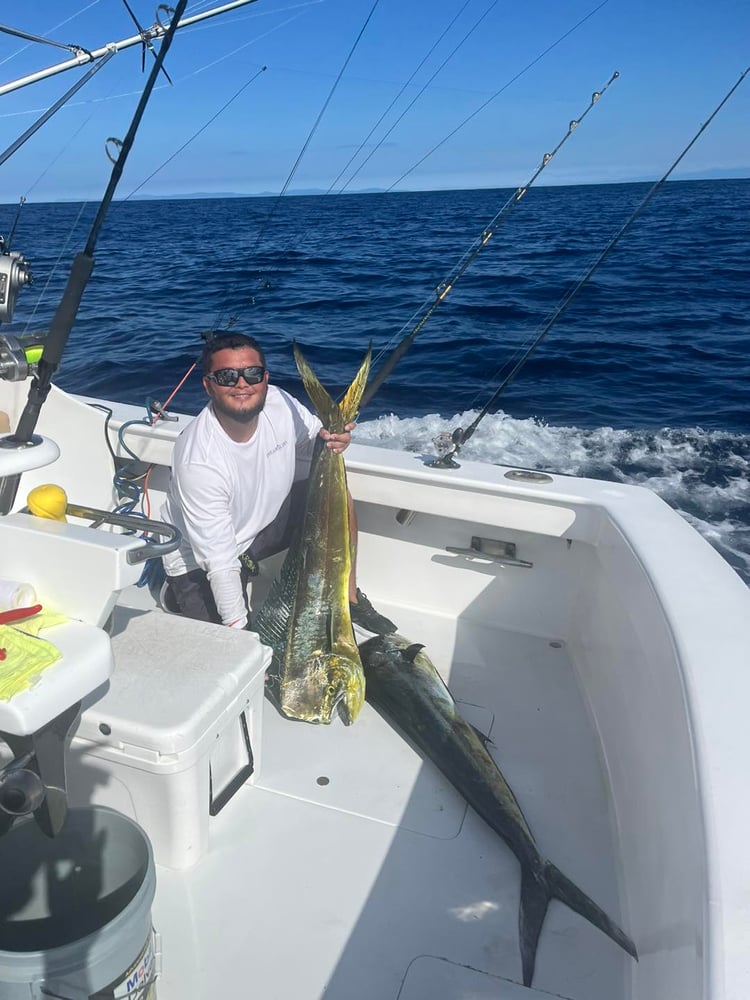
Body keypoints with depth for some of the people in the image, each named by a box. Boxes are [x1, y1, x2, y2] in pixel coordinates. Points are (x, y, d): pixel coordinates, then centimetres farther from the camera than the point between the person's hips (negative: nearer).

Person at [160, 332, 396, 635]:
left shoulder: (279, 404, -19)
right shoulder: (198, 460, -34)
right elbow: (220, 563, -30)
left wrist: (330, 440, -24)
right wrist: (239, 629, -31)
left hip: (267, 517, 6)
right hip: (200, 558, -6)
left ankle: (349, 599, 2)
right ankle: (177, 592, 12)